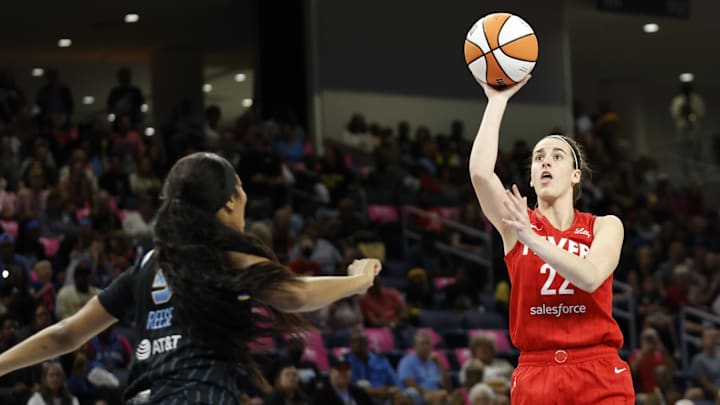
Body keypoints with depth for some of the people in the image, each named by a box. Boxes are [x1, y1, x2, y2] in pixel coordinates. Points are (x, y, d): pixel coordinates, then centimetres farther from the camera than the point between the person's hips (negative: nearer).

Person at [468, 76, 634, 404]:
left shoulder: (605, 226, 6)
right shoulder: (517, 223, 7)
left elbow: (590, 277, -14)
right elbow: (480, 171, -11)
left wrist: (532, 239, -21)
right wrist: (498, 100, -8)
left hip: (599, 376, 0)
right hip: (535, 375, 0)